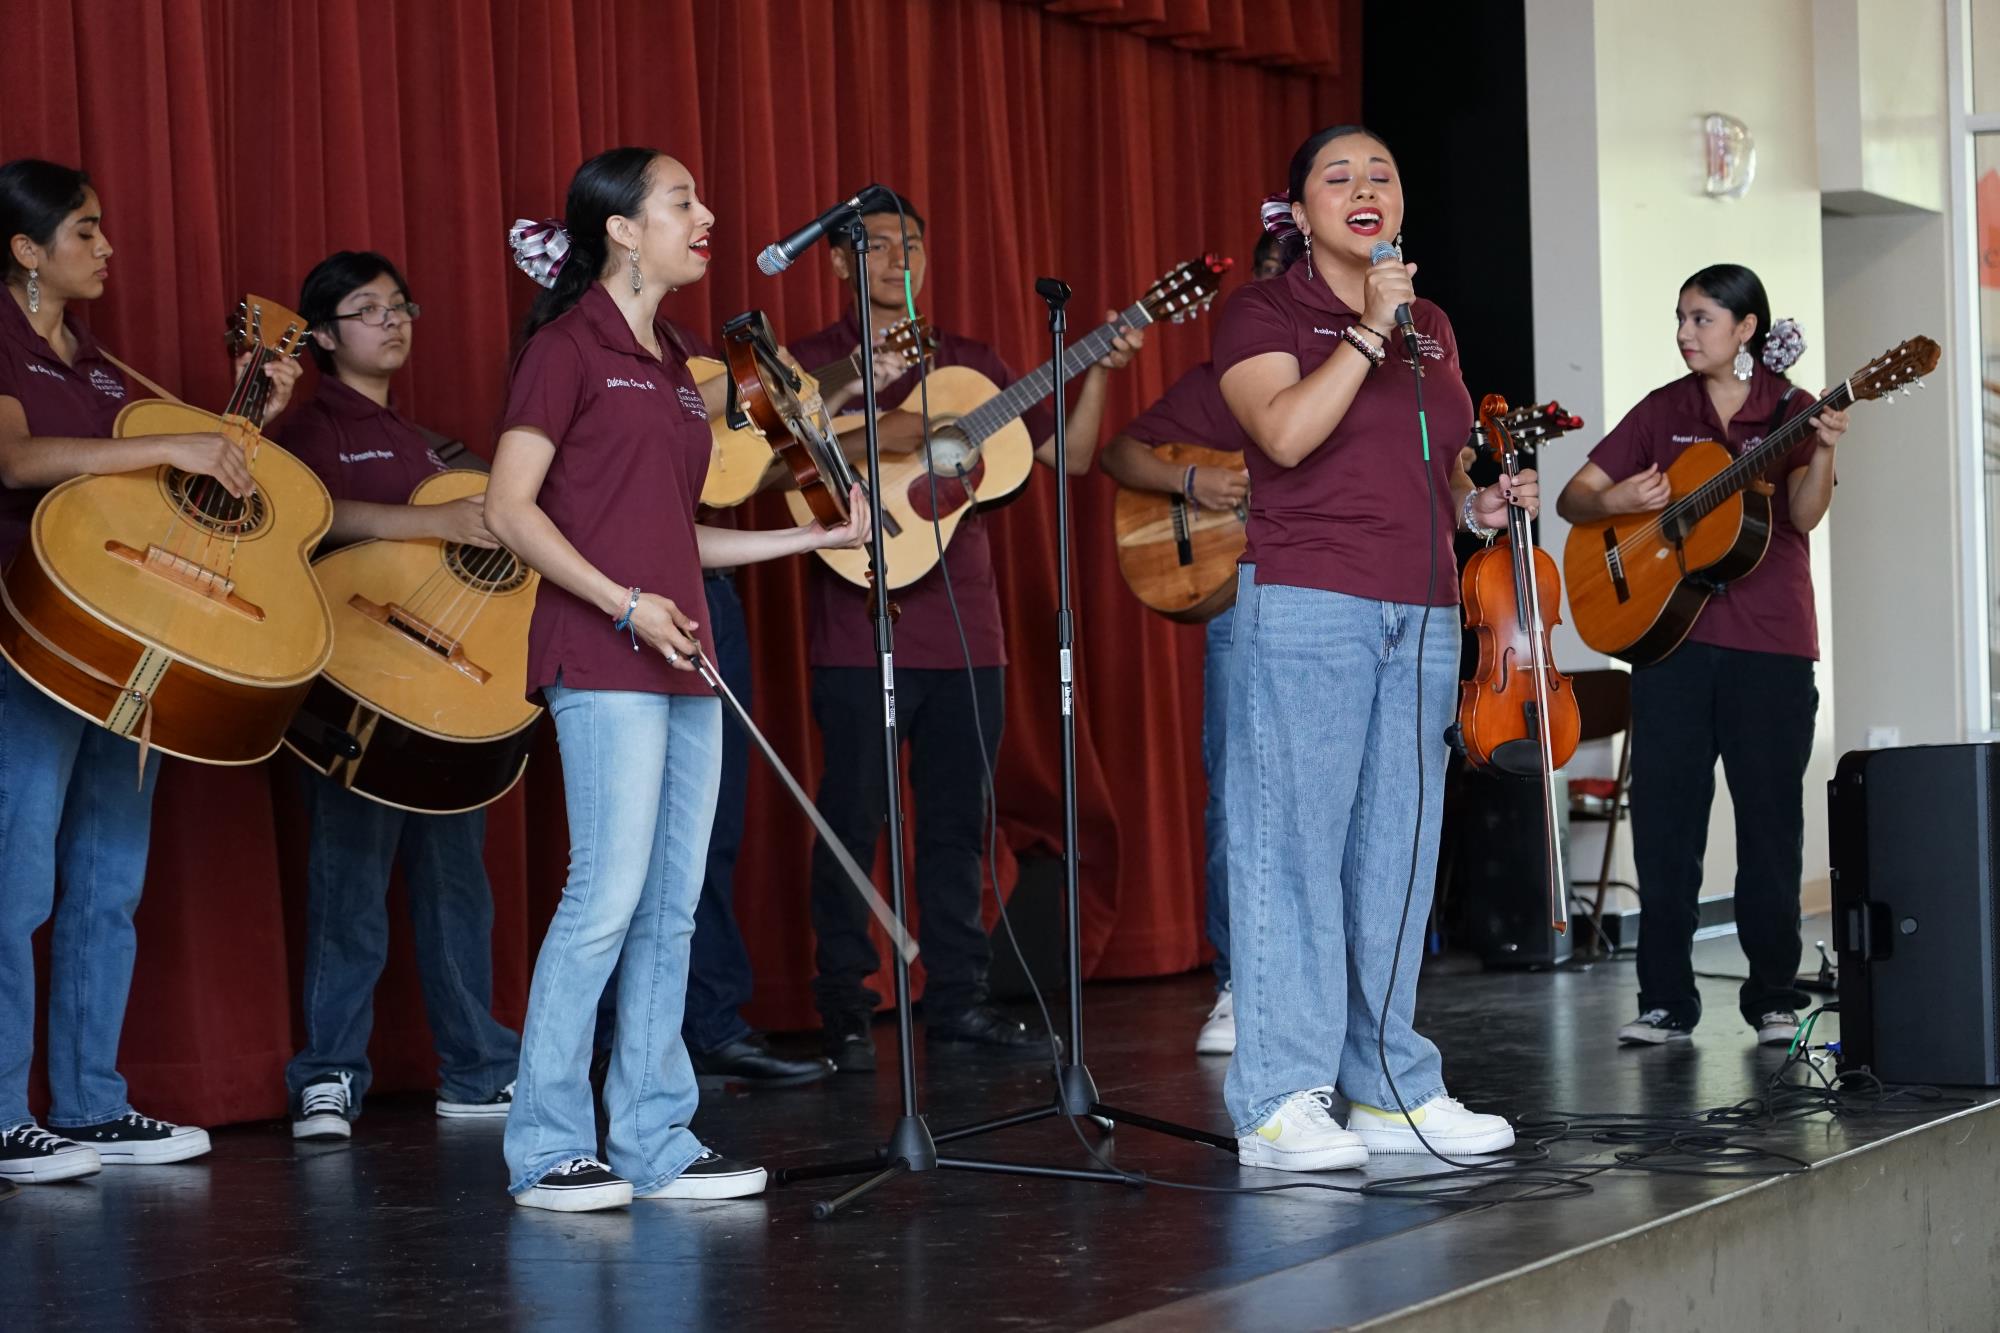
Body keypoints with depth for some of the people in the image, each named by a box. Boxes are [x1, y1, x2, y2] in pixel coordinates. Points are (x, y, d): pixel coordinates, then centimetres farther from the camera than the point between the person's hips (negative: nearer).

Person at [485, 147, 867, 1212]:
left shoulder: (670, 363, 19)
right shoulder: (569, 346, -5)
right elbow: (509, 509, -10)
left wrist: (820, 535, 18)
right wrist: (624, 604, -17)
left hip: (680, 661, 8)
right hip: (602, 662, -8)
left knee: (673, 909, 7)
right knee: (608, 896, -10)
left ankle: (656, 1143, 11)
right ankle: (546, 1148, -3)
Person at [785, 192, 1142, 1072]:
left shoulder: (972, 365, 15)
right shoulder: (812, 363, 1)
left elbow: (1066, 455, 13)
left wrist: (1098, 372, 0)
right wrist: (862, 441, -24)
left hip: (966, 628, 5)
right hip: (860, 630, -4)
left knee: (958, 822, 8)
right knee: (852, 822, -1)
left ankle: (957, 1001, 16)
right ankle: (844, 1013, 7)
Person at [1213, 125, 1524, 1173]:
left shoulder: (1431, 326, 20)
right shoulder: (1265, 312, 0)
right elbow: (1285, 433, -18)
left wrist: (1479, 505, 9)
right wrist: (1368, 330, -16)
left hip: (1420, 609, 7)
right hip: (1304, 603, -6)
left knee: (1397, 849, 7)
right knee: (1294, 842, -8)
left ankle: (1390, 1088, 12)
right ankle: (1279, 1101, -6)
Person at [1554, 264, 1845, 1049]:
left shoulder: (1790, 410, 3)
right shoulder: (1664, 411, 9)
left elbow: (1804, 516, -11)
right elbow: (1572, 498, 7)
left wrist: (1822, 451, -28)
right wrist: (1614, 501, -14)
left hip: (1770, 643, -2)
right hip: (1669, 634, 2)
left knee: (1770, 817, 2)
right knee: (1663, 815, 0)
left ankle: (1773, 998, 11)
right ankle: (1666, 999, 5)